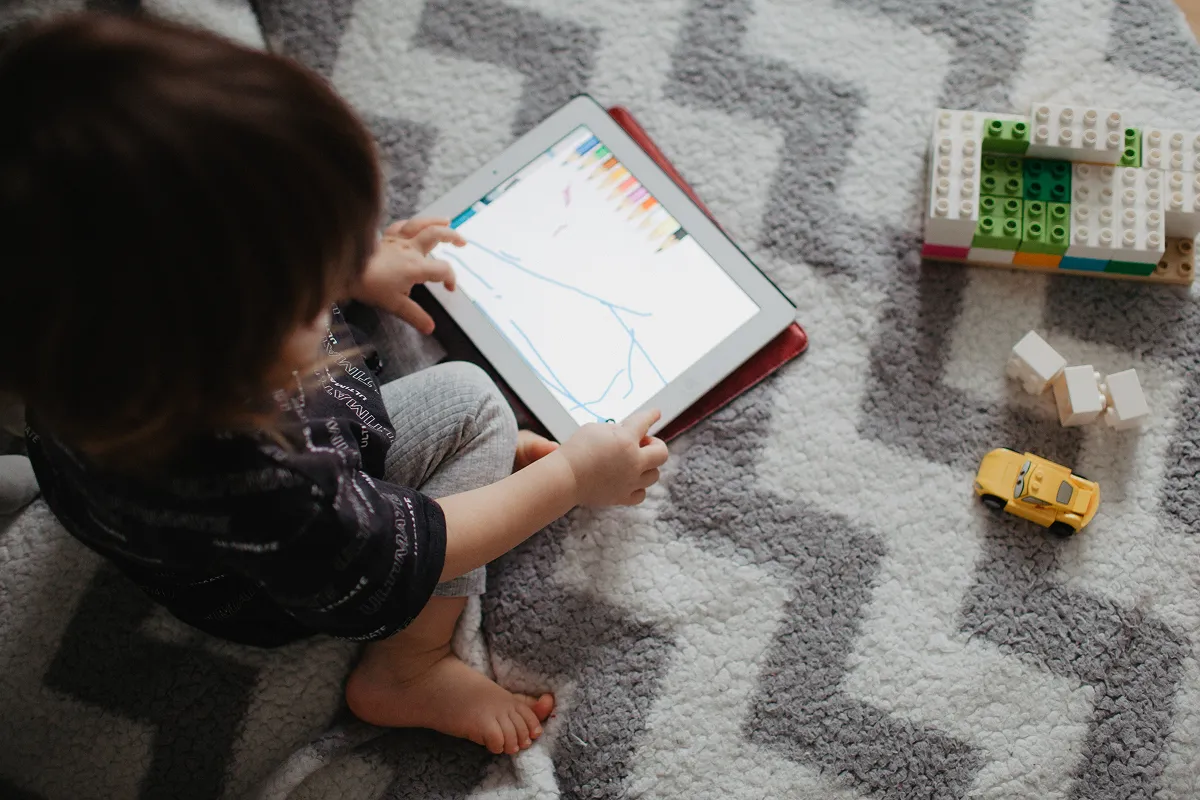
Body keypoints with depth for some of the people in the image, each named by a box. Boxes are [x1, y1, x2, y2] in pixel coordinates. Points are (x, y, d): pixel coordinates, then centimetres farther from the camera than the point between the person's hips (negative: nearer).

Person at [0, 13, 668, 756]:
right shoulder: (258, 492, -48)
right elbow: (399, 553, -28)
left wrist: (355, 267, 1)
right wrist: (570, 478, -18)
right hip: (275, 595, -6)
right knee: (471, 405, -12)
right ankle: (407, 673, 0)